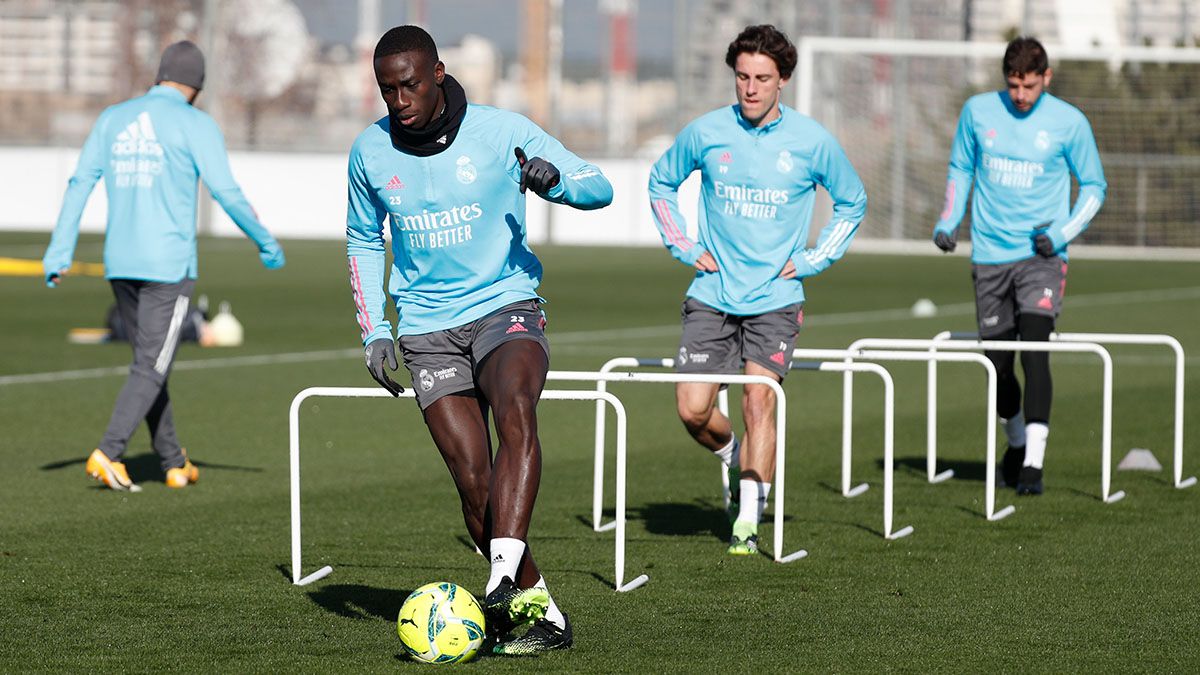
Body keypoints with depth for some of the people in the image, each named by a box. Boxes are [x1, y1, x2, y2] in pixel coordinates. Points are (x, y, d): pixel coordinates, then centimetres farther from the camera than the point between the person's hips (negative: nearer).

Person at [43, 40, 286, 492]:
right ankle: (108, 453, -18)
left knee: (150, 362, 16)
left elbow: (80, 184, 4)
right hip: (169, 265, -6)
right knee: (151, 368, -3)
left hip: (119, 265, 6)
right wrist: (266, 244, 2)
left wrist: (59, 252, 2)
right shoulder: (196, 124, -6)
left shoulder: (113, 119, 9)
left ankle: (175, 464, 21)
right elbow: (226, 193, -10)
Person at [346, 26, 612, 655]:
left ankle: (505, 578, -41)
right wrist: (374, 331, 10)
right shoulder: (371, 152, 3)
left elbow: (599, 189, -3)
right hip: (428, 327, 3)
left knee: (515, 413, -32)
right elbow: (362, 241, 19)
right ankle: (537, 610, 3)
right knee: (472, 478, -8)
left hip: (505, 304, -3)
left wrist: (553, 179, -26)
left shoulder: (500, 132, -6)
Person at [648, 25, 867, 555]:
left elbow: (852, 203, 13)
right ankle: (733, 456, 28)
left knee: (760, 399, -15)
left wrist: (812, 260, 3)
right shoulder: (705, 133, -2)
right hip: (713, 294, 2)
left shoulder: (811, 142, -4)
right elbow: (661, 183, 17)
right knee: (692, 410, -5)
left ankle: (748, 519, -7)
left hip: (775, 298, -2)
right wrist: (685, 247, 7)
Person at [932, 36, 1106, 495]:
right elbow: (960, 168, 17)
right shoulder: (978, 111, 2)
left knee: (1034, 350, -20)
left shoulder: (1069, 122, -4)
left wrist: (1064, 232, -9)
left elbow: (1094, 185, 6)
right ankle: (1016, 442, 33)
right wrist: (948, 220, 3)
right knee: (997, 363, 7)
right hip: (990, 256, 3)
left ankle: (1034, 461, -21)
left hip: (1040, 256, -3)